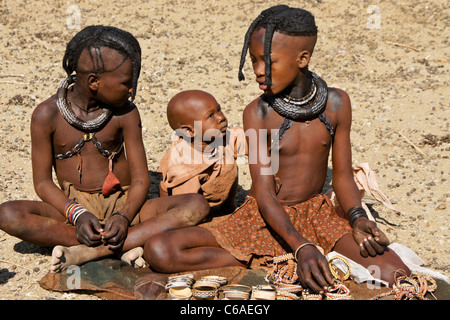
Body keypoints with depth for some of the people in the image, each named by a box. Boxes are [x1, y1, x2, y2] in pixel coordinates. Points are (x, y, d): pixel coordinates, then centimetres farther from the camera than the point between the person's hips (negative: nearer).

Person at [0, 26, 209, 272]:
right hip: (73, 207, -1)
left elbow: (140, 179, -4)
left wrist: (124, 217, -24)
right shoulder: (47, 115, -6)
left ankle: (88, 252, -33)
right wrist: (77, 214, -22)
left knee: (197, 206, -23)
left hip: (122, 205, 1)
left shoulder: (126, 113, -3)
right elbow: (42, 181, -4)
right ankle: (123, 247, -31)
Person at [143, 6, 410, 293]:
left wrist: (358, 219, -20)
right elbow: (265, 195, -17)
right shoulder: (258, 113, -14)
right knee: (158, 250, -23)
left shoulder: (336, 103, -6)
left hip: (317, 214, 2)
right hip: (266, 218, -1)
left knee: (395, 275, -24)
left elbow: (343, 177, 1)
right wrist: (301, 247, -33)